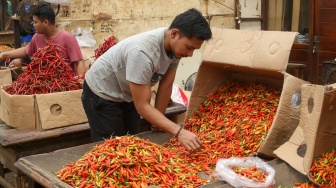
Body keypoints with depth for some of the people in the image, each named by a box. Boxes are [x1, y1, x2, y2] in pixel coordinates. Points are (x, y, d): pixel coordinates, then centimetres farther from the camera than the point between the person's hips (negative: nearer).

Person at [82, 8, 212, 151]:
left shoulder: (175, 45, -16)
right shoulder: (143, 51, -38)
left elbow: (166, 86, -8)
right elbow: (142, 106, -35)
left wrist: (157, 125, -6)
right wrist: (179, 132, -43)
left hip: (127, 95, 7)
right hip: (102, 94, -7)